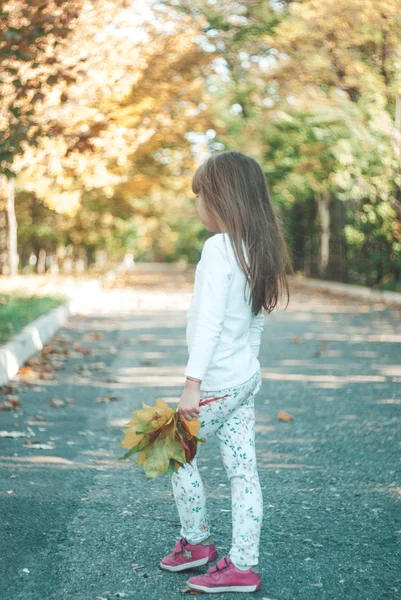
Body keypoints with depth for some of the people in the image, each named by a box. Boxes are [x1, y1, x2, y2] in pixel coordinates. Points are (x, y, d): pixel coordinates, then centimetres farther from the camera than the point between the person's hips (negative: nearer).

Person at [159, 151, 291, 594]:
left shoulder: (219, 247, -18)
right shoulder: (258, 249, 7)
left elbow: (209, 320, -25)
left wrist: (192, 383, -26)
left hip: (219, 380, -8)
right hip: (248, 375, 8)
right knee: (242, 470, 10)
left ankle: (195, 541, 24)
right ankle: (242, 564, 16)